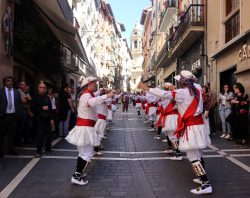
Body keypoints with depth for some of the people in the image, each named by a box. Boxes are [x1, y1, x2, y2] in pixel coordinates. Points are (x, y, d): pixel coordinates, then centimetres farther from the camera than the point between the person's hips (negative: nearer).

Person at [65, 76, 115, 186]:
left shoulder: (87, 94, 14)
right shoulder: (86, 95, -18)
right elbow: (93, 102, -41)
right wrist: (107, 96, -43)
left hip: (84, 126, 10)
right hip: (85, 127, -10)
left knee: (84, 152, 18)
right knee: (87, 153, -7)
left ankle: (78, 173, 27)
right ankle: (76, 176, -3)